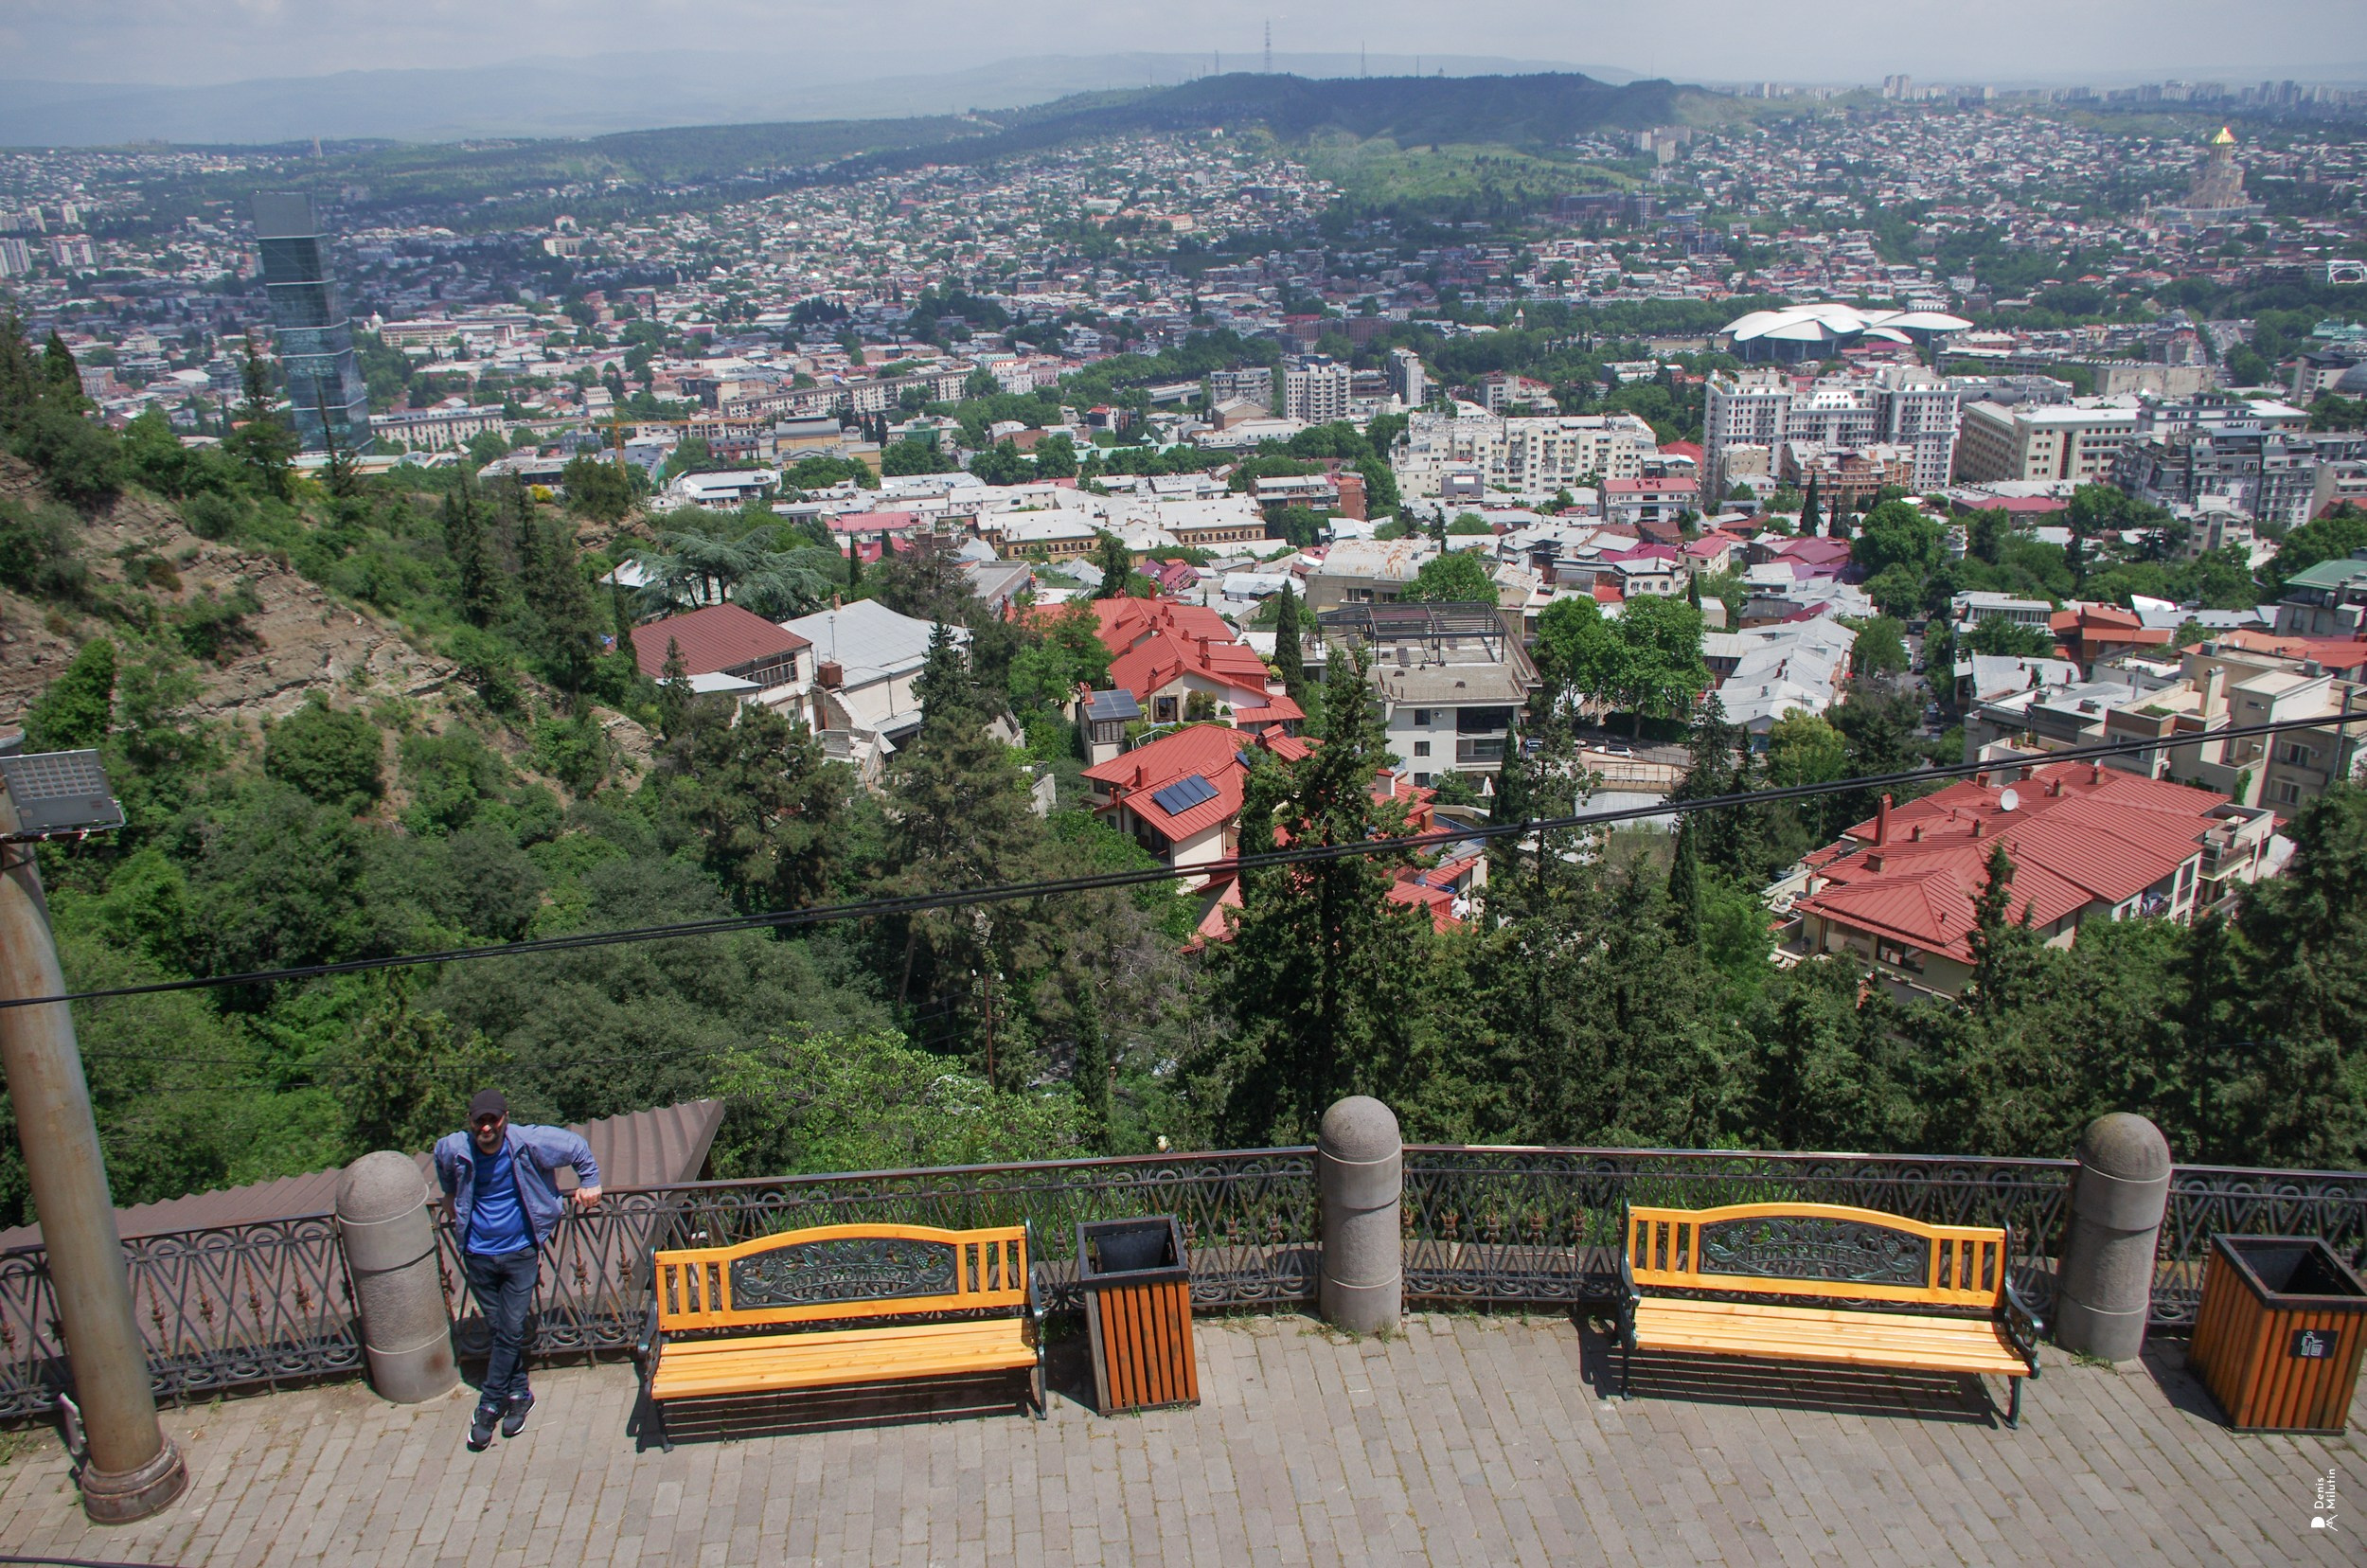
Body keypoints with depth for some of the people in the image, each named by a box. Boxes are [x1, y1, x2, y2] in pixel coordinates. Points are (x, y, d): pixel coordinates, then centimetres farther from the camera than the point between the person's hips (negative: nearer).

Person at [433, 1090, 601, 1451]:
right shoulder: (452, 1150, -11)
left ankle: (489, 1407, 8)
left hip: (520, 1252, -2)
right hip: (478, 1255, 2)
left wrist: (589, 1182, 6)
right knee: (500, 1328, 11)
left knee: (511, 1330, -3)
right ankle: (519, 1395, 28)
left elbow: (577, 1147, 0)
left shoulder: (528, 1143, -17)